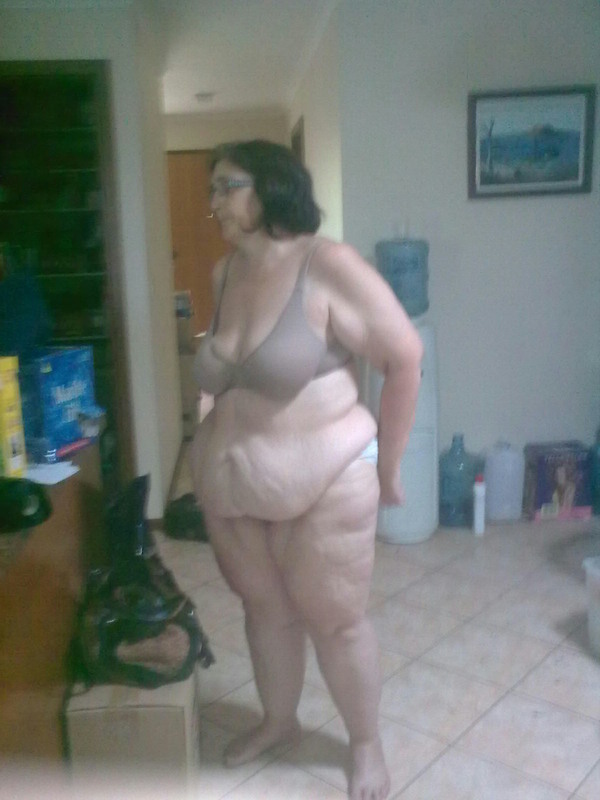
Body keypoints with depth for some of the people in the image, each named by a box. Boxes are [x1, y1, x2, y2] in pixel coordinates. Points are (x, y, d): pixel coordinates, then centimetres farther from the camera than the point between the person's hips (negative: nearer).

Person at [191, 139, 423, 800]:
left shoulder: (329, 267, -17)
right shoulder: (224, 274, 3)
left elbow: (405, 359, -14)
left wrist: (386, 465, -8)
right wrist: (214, 460, 17)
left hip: (322, 486, -6)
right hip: (231, 489, 6)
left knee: (336, 620, 10)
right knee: (265, 607, 22)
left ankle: (367, 743, 36)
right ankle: (278, 720, 46)